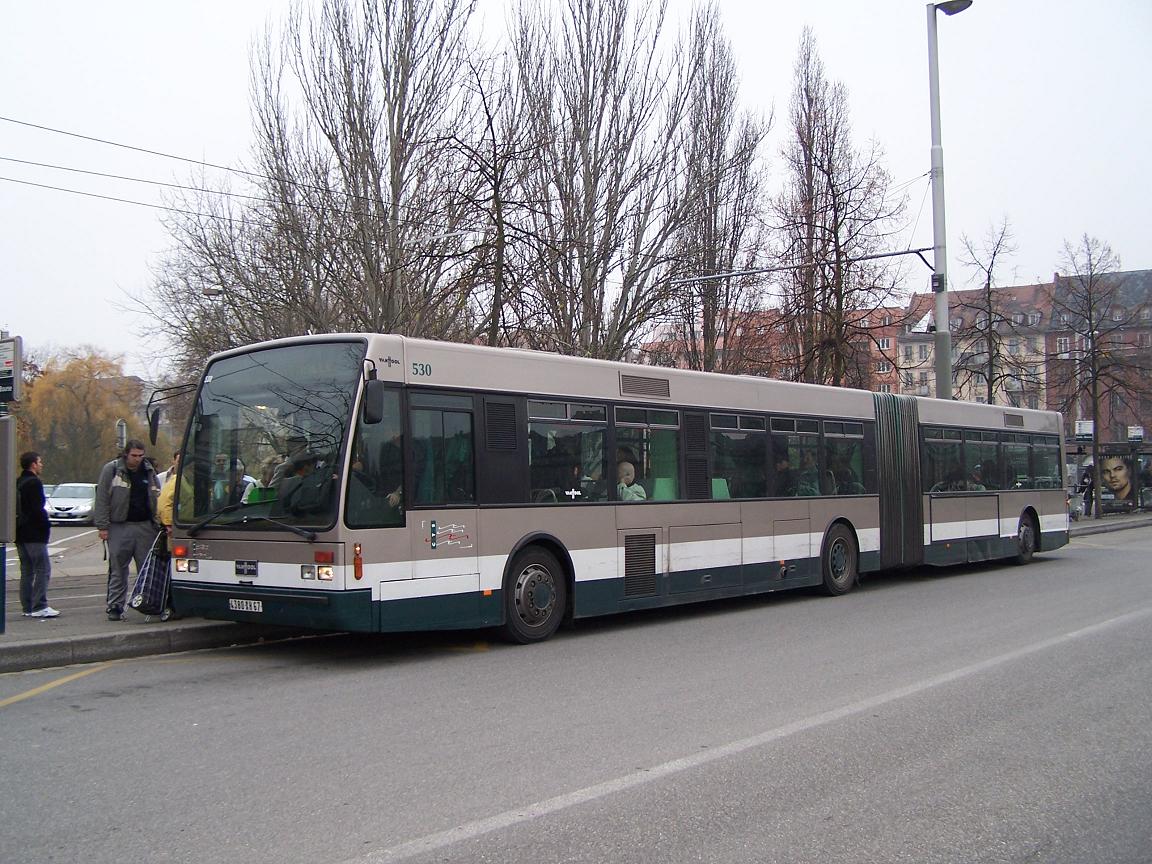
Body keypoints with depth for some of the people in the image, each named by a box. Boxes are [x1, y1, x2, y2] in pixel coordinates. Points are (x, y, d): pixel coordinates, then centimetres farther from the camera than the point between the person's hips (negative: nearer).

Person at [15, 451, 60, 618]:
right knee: (43, 568, -7)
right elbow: (37, 509, -19)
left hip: (20, 534, 10)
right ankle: (39, 606, -12)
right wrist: (46, 525, -8)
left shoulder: (18, 483, 15)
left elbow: (15, 508, 18)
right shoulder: (34, 482, -13)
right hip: (34, 534, -10)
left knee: (27, 570, 12)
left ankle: (27, 607, 13)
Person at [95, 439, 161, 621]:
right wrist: (103, 526, -8)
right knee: (118, 569, -1)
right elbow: (102, 499, -2)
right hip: (120, 527, -3)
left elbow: (156, 498, 19)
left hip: (145, 526, 3)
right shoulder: (111, 469, 0)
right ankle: (115, 607, 5)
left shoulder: (149, 471, 12)